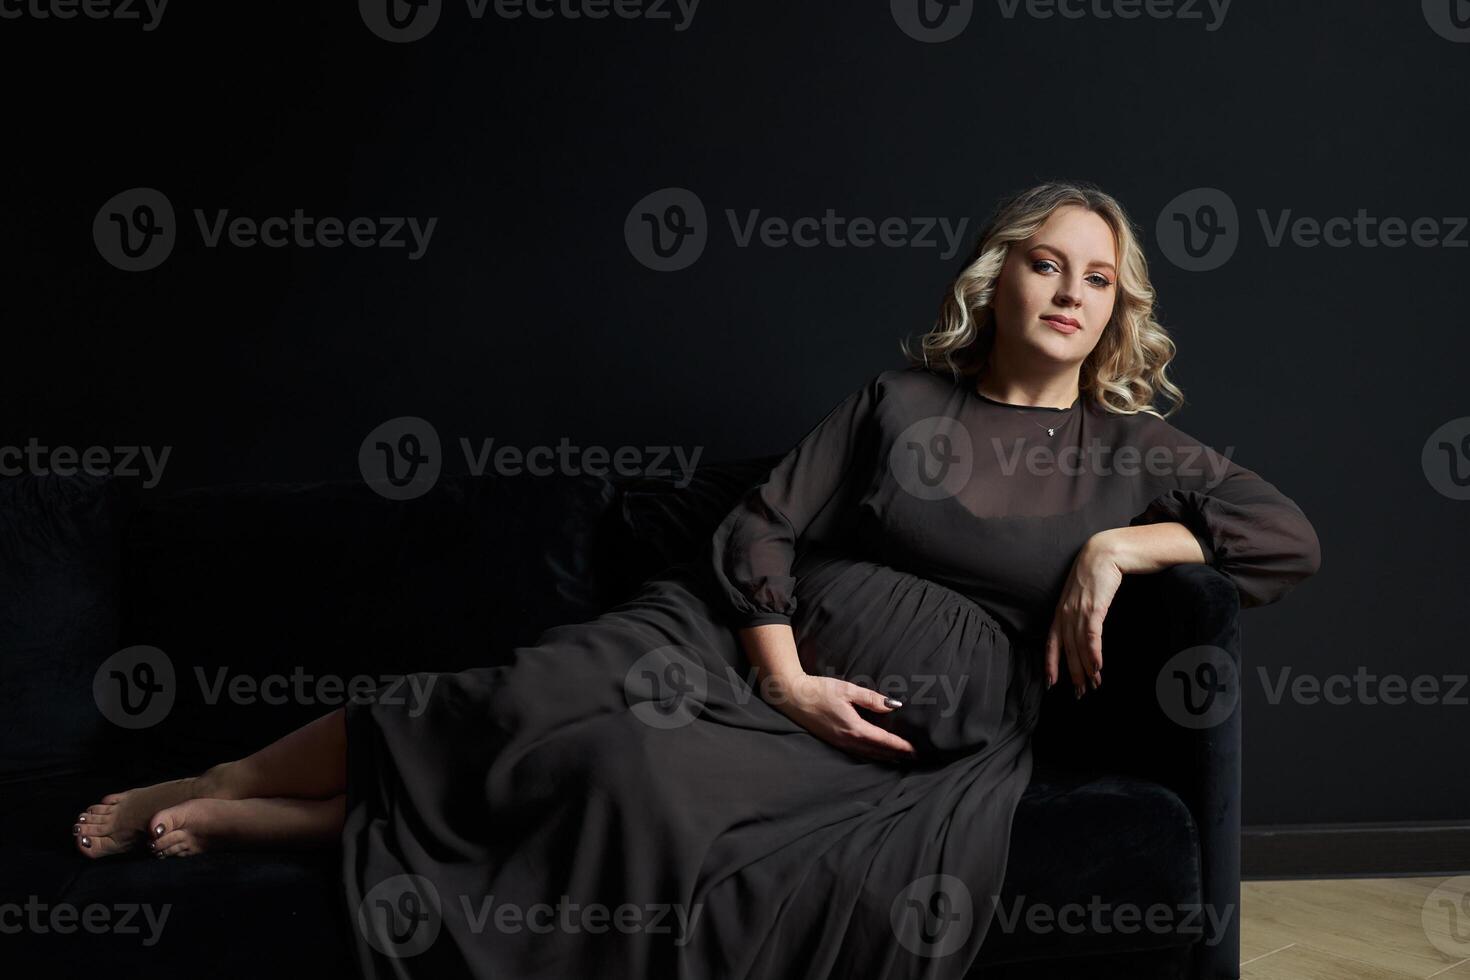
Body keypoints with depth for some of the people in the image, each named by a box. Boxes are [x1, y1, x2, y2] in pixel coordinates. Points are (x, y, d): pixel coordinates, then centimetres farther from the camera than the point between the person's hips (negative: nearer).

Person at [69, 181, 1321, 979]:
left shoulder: (1133, 451, 10)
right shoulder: (902, 398, 9)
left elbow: (1291, 539, 5)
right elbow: (761, 532, 4)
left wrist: (1120, 547, -7)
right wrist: (786, 678, -11)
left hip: (930, 742, -1)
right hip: (746, 645, 1)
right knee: (553, 705, -25)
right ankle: (218, 787, -8)